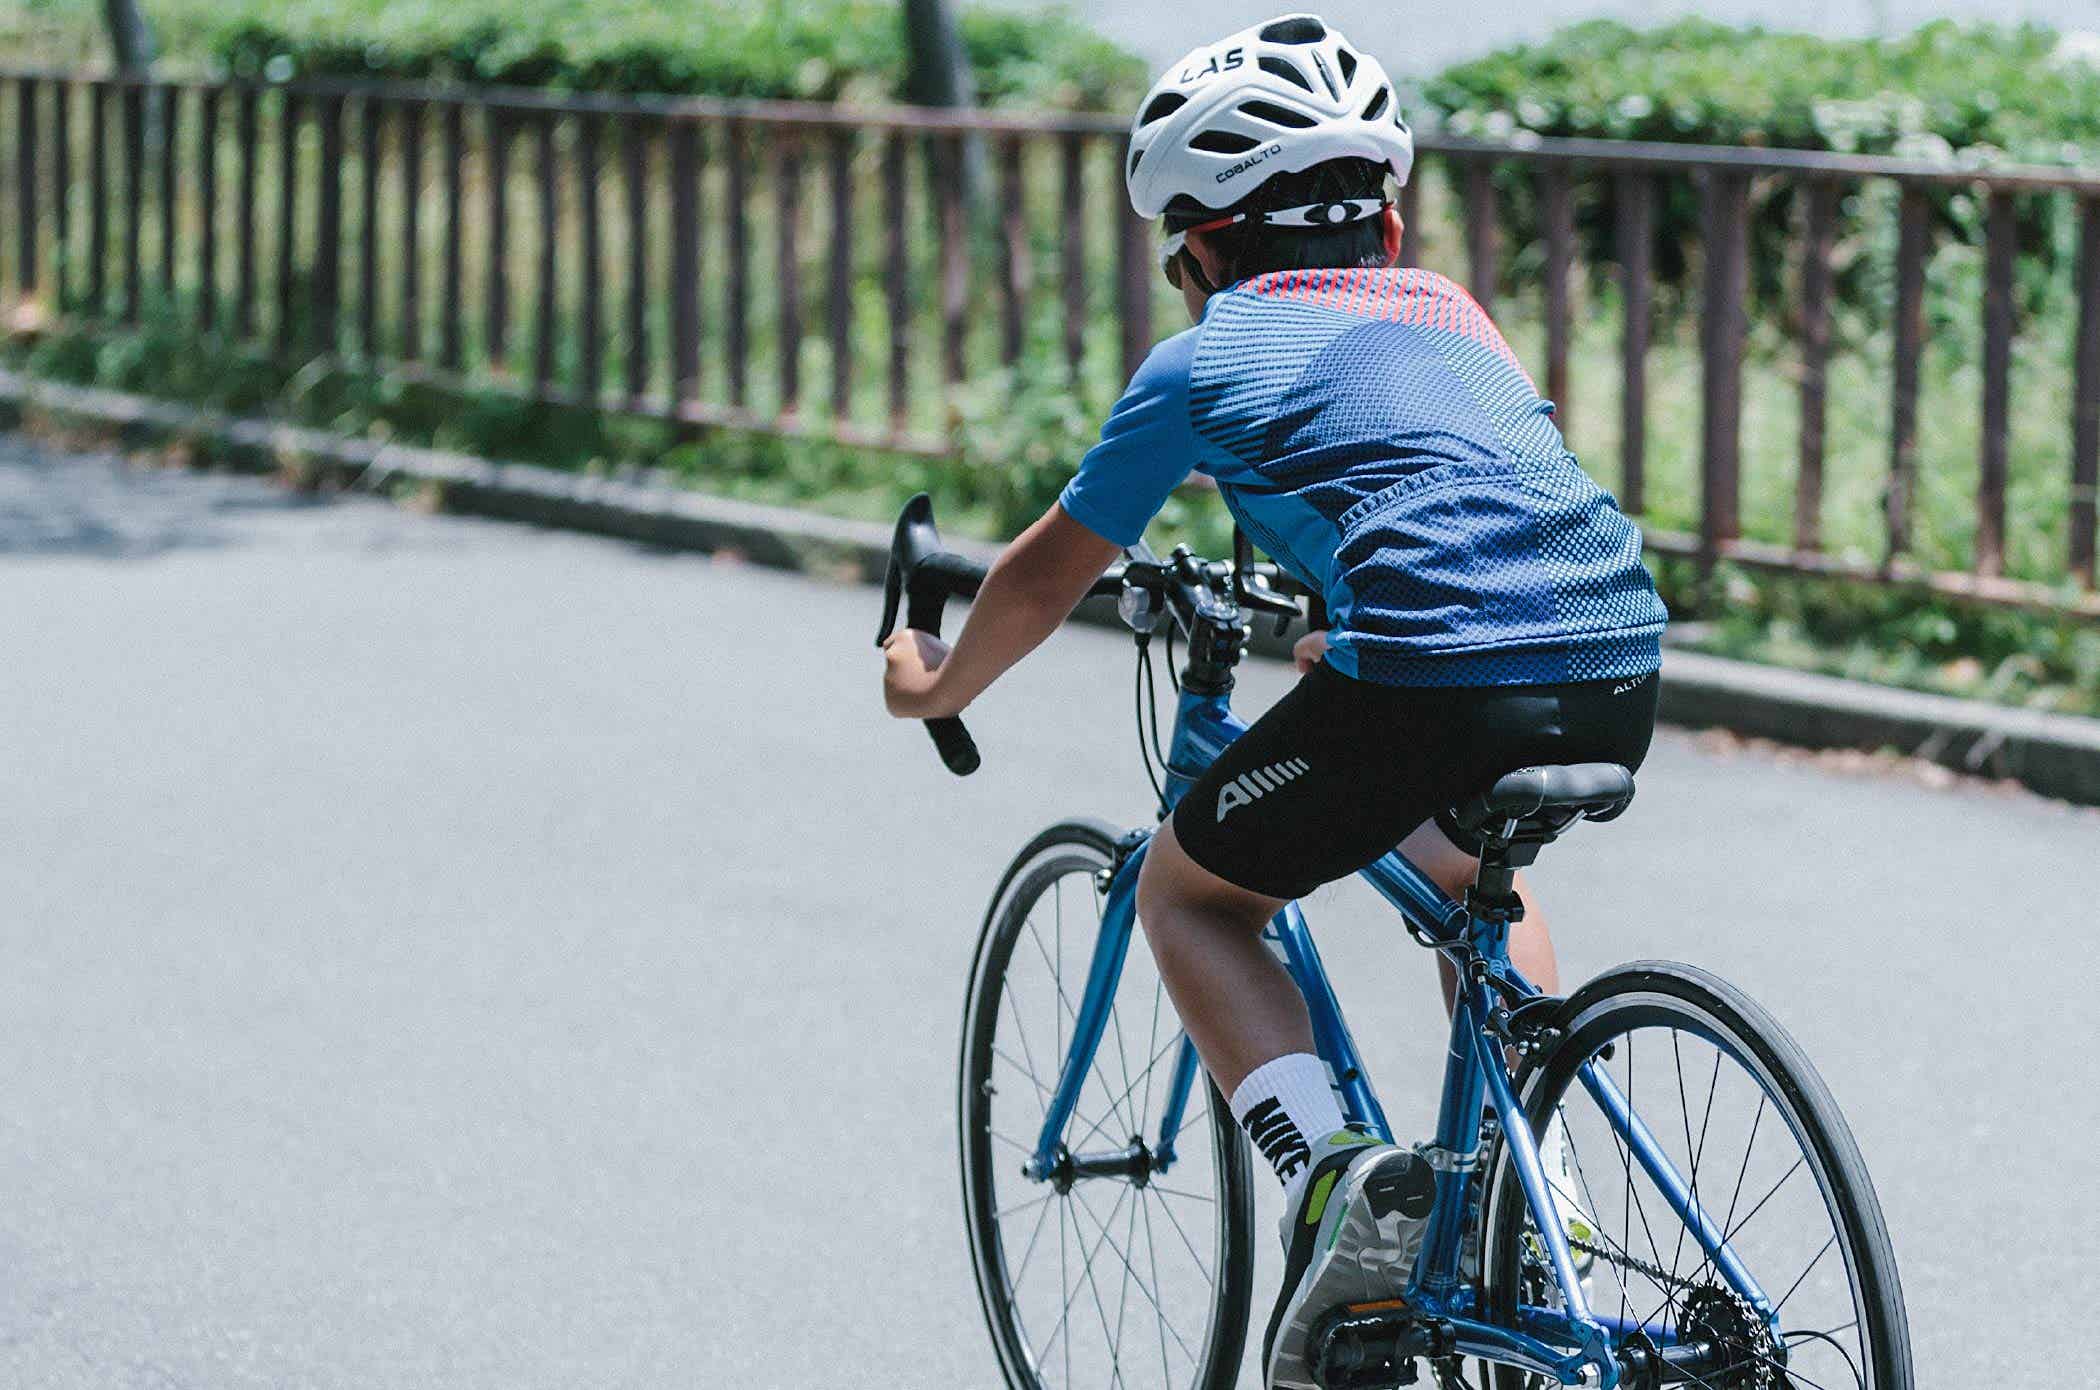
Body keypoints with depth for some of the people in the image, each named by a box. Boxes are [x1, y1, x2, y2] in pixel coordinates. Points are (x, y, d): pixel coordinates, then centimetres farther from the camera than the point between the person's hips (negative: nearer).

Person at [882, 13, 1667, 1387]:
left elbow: (1049, 574, 22)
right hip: (1621, 671, 6)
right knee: (1472, 868, 39)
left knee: (1188, 893, 20)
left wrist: (938, 685, 42)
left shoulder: (1206, 356, 13)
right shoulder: (1449, 309, 28)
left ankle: (1337, 1181, -2)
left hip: (1432, 685, -6)